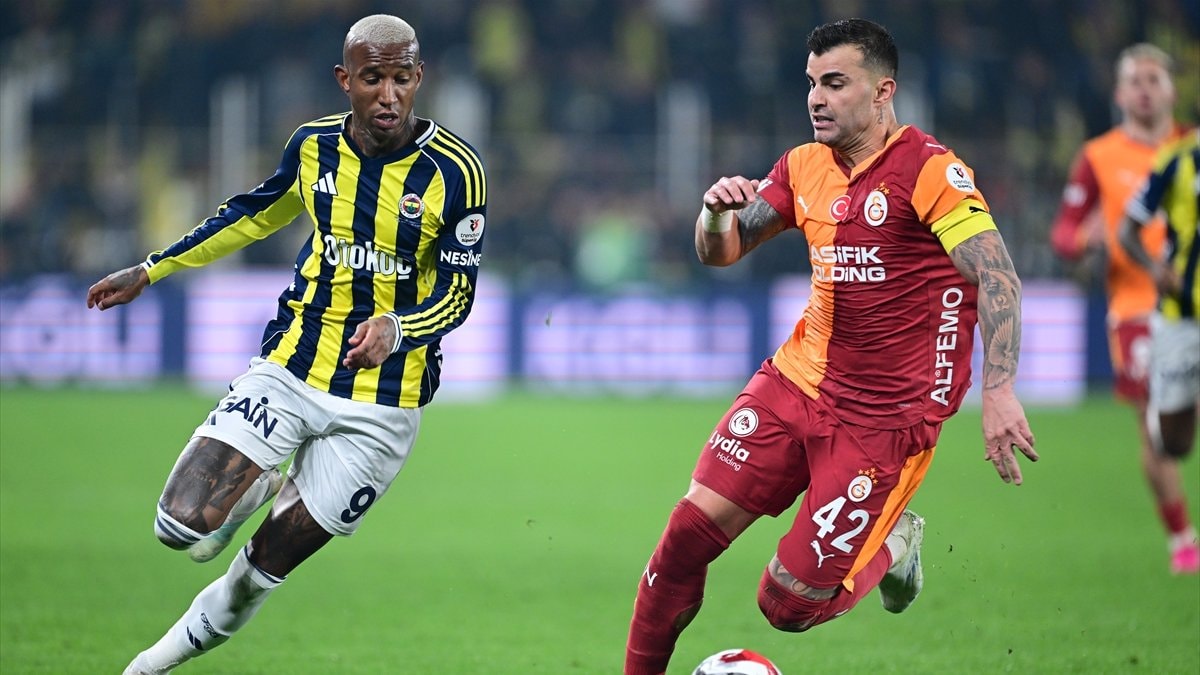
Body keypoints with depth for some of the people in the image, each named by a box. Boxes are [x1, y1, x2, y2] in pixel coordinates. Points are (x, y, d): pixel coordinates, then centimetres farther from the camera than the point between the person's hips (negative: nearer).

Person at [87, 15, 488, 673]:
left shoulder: (453, 171, -14)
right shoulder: (314, 146, -3)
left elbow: (457, 292, -8)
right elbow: (256, 212, 17)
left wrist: (395, 329, -30)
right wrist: (149, 272, 20)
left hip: (380, 405, -2)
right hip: (288, 371, 3)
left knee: (264, 567, 6)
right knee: (183, 525, -15)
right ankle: (259, 489, 19)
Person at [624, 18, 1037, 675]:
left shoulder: (928, 169, -14)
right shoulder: (804, 166, 7)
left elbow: (998, 278, -20)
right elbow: (721, 252, 14)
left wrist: (998, 390, -30)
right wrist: (716, 210, -10)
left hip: (884, 418, -6)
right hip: (797, 381, 6)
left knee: (788, 605, -6)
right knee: (691, 528, -7)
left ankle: (895, 544, 22)